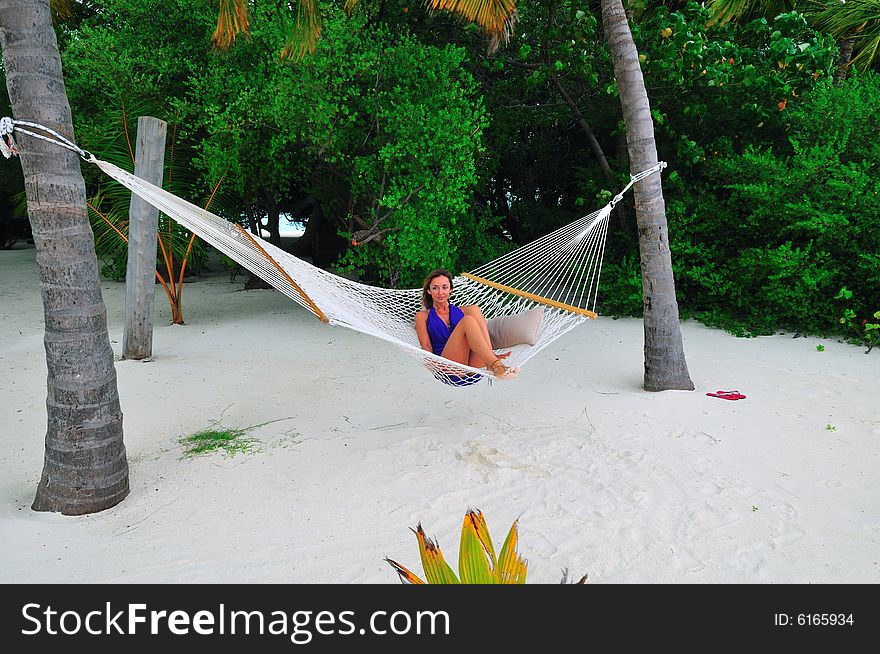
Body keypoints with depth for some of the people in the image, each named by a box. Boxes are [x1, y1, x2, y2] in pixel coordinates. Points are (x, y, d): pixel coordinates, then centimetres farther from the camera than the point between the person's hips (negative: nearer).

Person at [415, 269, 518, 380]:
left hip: (474, 364, 3)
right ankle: (496, 367, -46)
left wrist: (491, 354, -3)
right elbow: (426, 346, 8)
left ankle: (491, 359, -33)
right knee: (467, 320, -27)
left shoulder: (462, 311, 27)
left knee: (474, 309, -16)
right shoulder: (423, 316, 21)